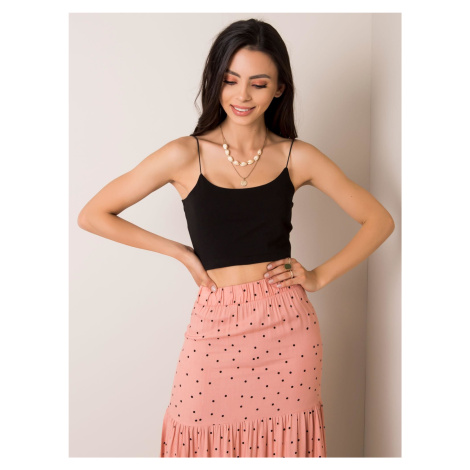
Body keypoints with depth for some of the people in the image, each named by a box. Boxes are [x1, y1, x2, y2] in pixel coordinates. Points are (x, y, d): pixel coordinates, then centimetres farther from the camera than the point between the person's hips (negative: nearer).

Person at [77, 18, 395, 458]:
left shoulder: (296, 157, 1)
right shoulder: (185, 155, -4)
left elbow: (379, 220, 8)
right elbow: (92, 215, -1)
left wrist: (320, 275, -1)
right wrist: (179, 251, -2)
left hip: (287, 327, 1)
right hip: (215, 325, -1)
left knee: (283, 441, 11)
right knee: (204, 441, 6)